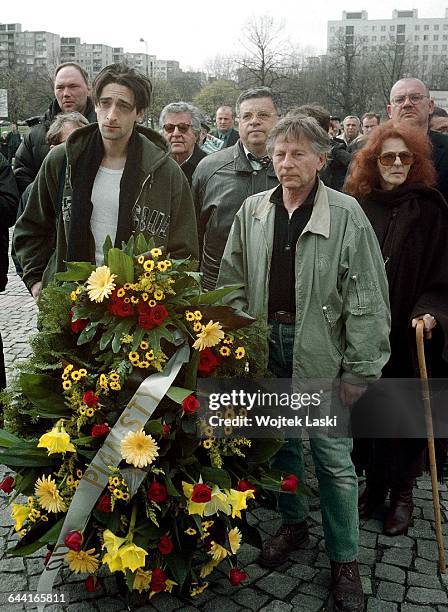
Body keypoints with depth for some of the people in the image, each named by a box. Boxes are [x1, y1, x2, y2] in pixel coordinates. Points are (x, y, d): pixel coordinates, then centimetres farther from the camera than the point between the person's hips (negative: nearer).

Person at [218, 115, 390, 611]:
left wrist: (359, 369, -11)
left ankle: (344, 560, 21)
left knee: (333, 456, 4)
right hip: (266, 345, 4)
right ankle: (293, 523, 40)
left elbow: (367, 299, -9)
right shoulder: (252, 211, 4)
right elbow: (232, 281, 9)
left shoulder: (346, 214, -8)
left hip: (322, 351, -4)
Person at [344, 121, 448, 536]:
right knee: (367, 410, 9)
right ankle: (375, 483, 30)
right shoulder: (357, 206, 2)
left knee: (404, 414, 7)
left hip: (408, 333, -2)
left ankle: (402, 492, 27)